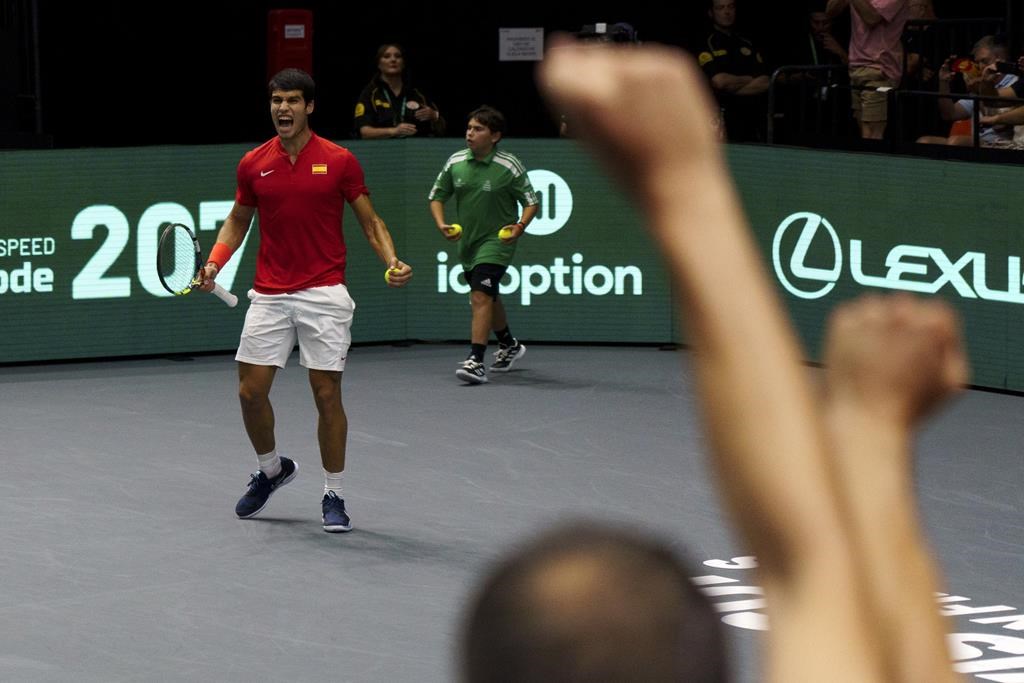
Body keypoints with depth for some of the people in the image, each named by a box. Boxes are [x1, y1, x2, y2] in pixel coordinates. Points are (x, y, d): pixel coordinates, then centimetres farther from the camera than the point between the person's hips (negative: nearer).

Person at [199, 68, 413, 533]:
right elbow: (238, 220, 18)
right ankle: (271, 469, 28)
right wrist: (214, 263, 2)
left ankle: (334, 496, 10)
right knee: (251, 390, 2)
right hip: (269, 296, 3)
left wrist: (392, 262, -15)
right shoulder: (253, 164, 5)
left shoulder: (339, 162, -3)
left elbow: (370, 221, 2)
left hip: (324, 294, -3)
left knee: (327, 395, -3)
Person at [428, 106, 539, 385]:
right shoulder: (455, 162, -2)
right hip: (467, 242, 6)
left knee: (481, 297, -21)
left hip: (497, 240, -6)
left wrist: (520, 226, -24)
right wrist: (441, 224, -8)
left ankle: (476, 361, -25)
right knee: (488, 299, 23)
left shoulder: (509, 167, -13)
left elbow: (531, 202, -6)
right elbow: (437, 196, 9)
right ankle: (509, 346, 47)